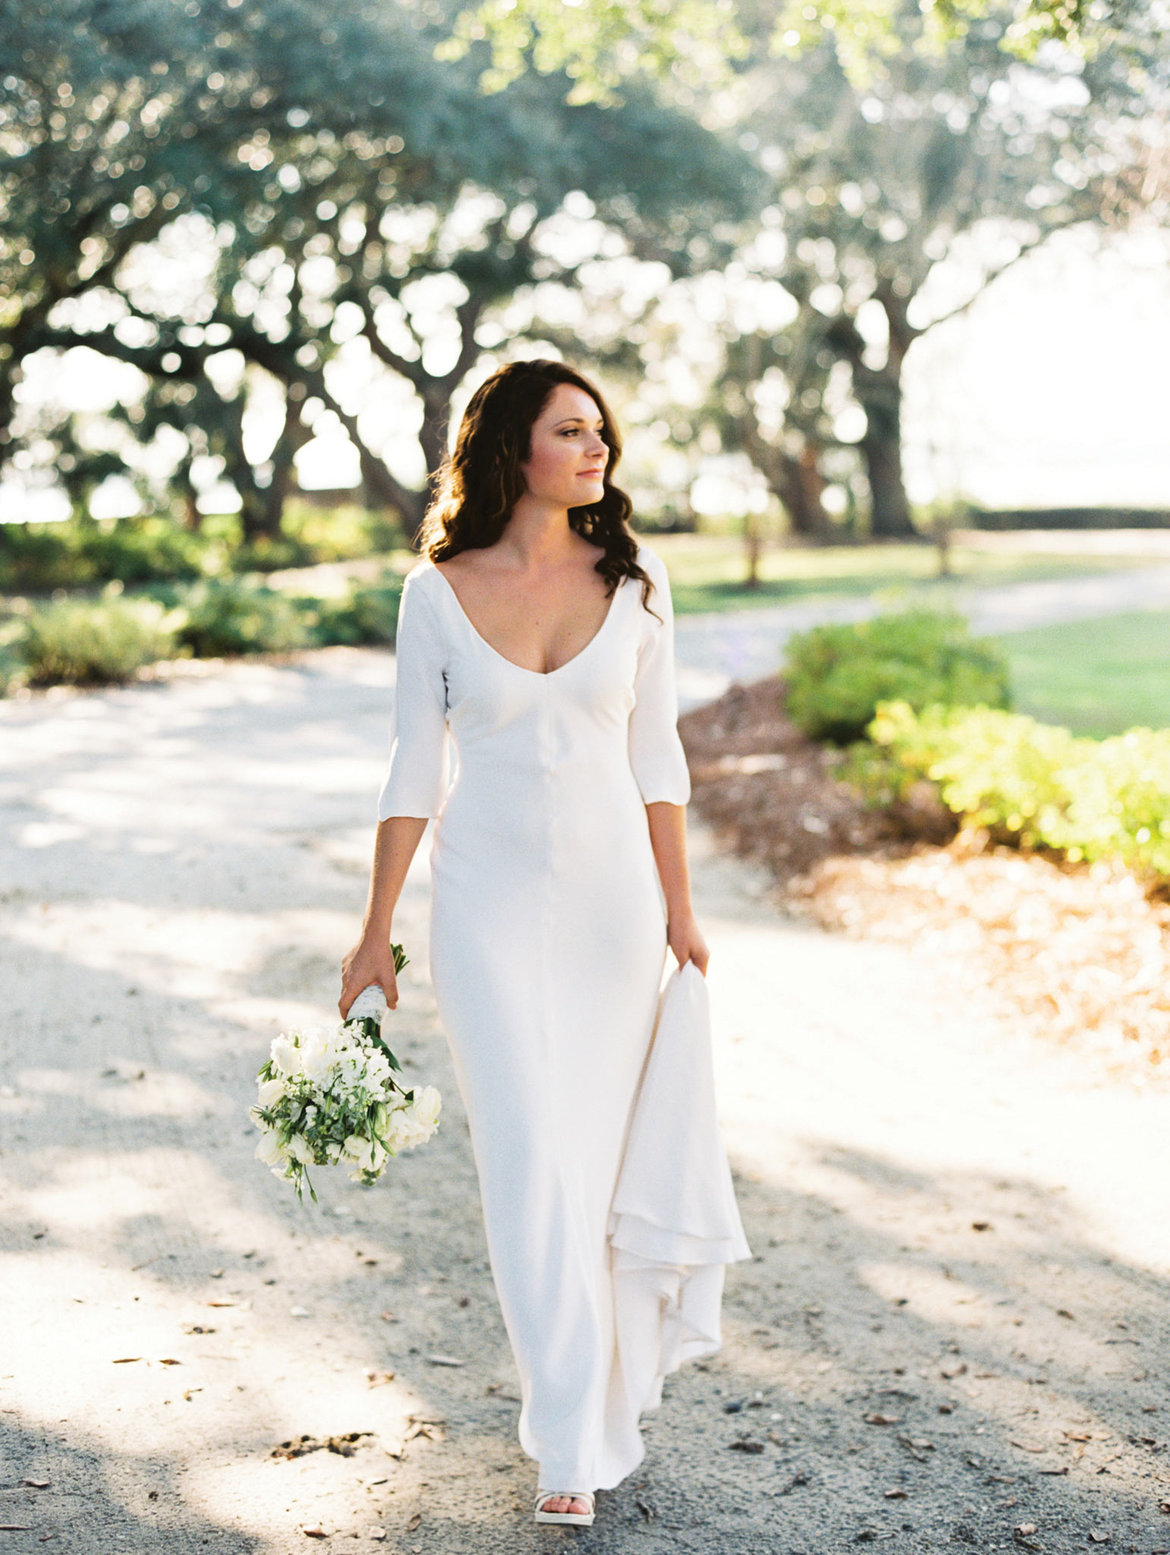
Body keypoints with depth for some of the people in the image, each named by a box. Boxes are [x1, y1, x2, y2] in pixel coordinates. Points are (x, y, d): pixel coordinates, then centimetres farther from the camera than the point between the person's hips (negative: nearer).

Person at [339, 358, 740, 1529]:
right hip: (487, 899, -1)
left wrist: (678, 907, 3)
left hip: (611, 892, 2)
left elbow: (656, 760, 5)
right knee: (528, 1156, -4)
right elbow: (414, 770, 0)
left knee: (596, 1145, 9)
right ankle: (573, 1441, 4)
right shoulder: (437, 592, -3)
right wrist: (376, 933, 0)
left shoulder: (630, 586, 1)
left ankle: (602, 1376, 35)